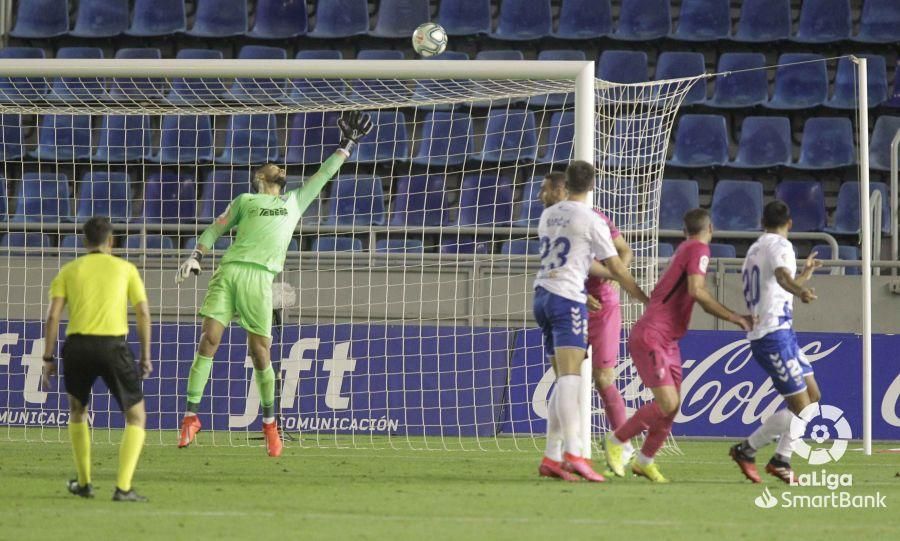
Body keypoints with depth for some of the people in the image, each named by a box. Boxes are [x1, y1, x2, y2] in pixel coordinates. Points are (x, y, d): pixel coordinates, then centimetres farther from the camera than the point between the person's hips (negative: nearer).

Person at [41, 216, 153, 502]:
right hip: (114, 346, -2)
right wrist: (146, 356, 9)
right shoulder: (125, 269, 12)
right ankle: (123, 487, -8)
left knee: (77, 410, 28)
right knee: (136, 416, 9)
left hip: (78, 345, 2)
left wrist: (48, 359, 5)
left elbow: (53, 315, 3)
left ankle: (84, 483, 27)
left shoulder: (69, 270, 13)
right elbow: (143, 312, 4)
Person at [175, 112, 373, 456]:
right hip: (229, 270, 0)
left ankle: (269, 422, 13)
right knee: (209, 340, -10)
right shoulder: (245, 200, 22)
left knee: (260, 354, -2)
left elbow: (324, 175, 34)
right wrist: (196, 256, 6)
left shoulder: (295, 201, 26)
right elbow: (216, 228, 21)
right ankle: (191, 416, -8)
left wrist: (346, 146, 36)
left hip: (260, 277, 0)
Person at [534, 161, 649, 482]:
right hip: (568, 299, -7)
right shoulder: (591, 221, -5)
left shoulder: (548, 216, 16)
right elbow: (616, 268, 0)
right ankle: (573, 453, -33)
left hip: (542, 296, 7)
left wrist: (610, 275, 34)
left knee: (564, 380, 11)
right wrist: (645, 299, 11)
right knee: (570, 378, -19)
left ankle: (551, 457, 7)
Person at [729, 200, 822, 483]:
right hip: (774, 335, -10)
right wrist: (801, 291, -52)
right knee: (800, 406, -8)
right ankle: (746, 450, -1)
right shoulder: (780, 245, -9)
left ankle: (781, 460, 13)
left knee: (812, 396, 12)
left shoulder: (755, 249, 20)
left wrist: (807, 271, 52)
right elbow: (781, 275, -33)